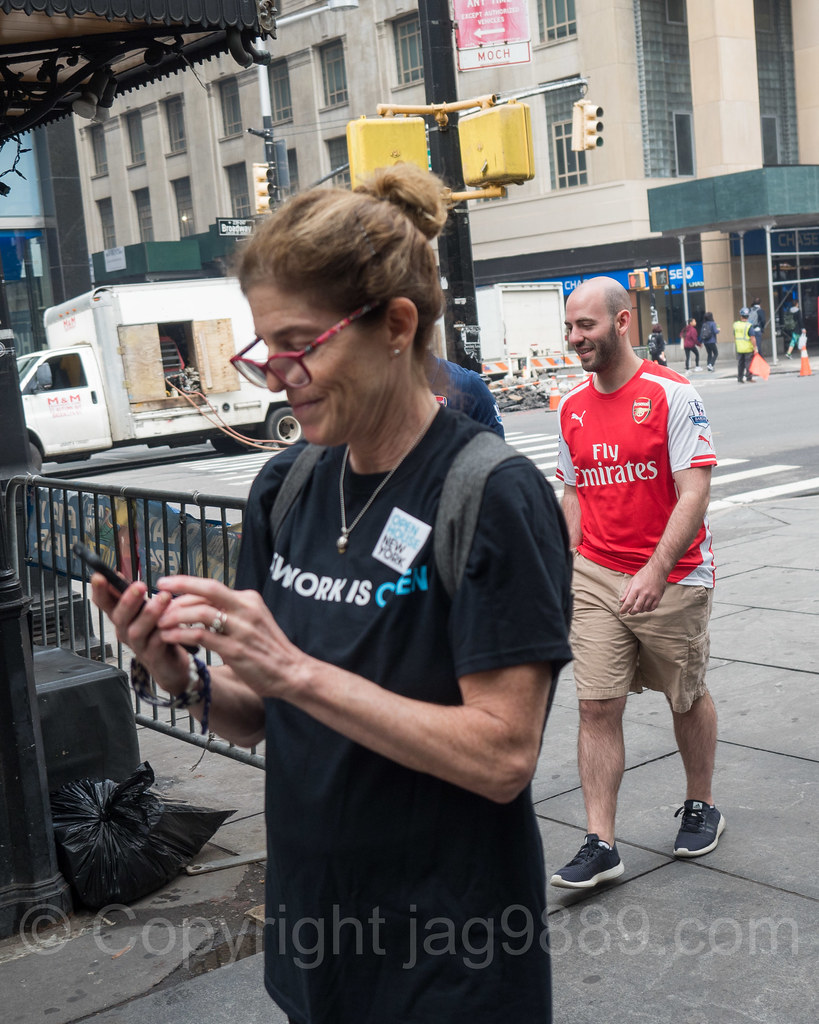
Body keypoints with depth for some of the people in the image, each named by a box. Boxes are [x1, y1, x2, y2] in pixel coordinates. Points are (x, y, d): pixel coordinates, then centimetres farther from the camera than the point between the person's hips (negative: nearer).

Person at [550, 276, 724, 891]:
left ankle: (702, 807, 35)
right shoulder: (572, 408, 7)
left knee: (687, 699, 12)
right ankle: (600, 845, 3)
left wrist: (656, 570, -26)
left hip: (673, 579, -4)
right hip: (597, 578, 4)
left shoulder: (672, 394, -10)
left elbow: (694, 493, -16)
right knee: (597, 706, -3)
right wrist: (571, 568, 7)